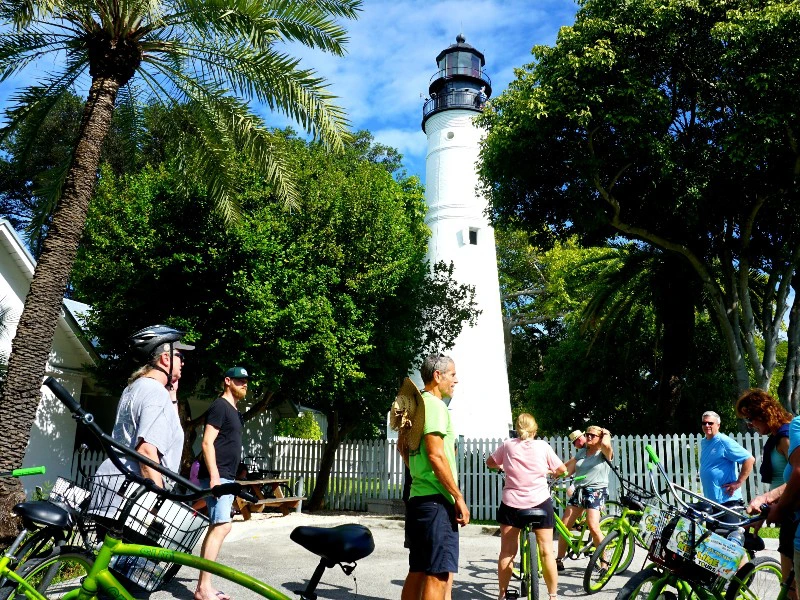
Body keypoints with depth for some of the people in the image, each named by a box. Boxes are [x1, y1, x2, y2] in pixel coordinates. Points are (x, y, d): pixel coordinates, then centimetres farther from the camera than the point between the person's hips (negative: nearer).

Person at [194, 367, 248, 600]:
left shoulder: (234, 411, 19)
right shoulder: (220, 406, -9)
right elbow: (207, 443, -16)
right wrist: (214, 476, -23)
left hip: (226, 478, 10)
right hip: (216, 476, -10)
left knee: (215, 528, 10)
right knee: (222, 526, -15)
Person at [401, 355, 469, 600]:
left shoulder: (417, 404, 15)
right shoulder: (435, 405, -13)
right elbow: (435, 455, -20)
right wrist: (459, 497, -16)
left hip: (418, 497, 10)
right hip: (436, 500, -10)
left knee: (417, 572, 14)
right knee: (438, 575, -6)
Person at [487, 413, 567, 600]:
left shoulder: (508, 445, 0)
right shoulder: (543, 446, -1)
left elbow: (490, 463, 13)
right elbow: (562, 469, 7)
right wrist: (550, 472, 28)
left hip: (511, 504, 1)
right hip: (540, 503, -1)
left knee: (507, 551, 9)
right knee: (546, 551, 8)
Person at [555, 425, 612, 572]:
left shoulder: (604, 453, -1)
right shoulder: (581, 452, 16)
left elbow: (606, 444, -25)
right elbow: (568, 469, 10)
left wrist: (606, 434, -5)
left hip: (596, 491, -6)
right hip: (579, 491, 6)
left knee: (593, 527, -22)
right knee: (564, 526, 2)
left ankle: (604, 563, -7)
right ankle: (559, 561, 14)